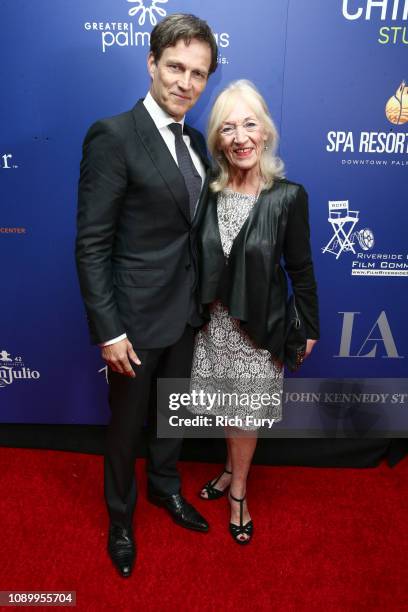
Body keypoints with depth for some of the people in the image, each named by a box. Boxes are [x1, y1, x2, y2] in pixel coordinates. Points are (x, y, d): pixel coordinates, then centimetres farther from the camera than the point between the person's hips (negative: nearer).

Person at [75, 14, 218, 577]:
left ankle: (165, 487, 52)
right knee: (127, 424, 15)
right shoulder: (113, 136, -16)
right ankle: (120, 516, 42)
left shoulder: (196, 142, 6)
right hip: (138, 317, -6)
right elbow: (91, 246, -18)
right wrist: (109, 331, -19)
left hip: (186, 312, 7)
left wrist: (203, 299, 11)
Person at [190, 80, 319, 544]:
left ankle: (237, 490, 38)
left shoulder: (288, 196, -13)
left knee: (247, 411, 13)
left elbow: (300, 268, -6)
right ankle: (234, 472, 46)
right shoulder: (207, 192, -5)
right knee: (227, 407, 19)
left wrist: (308, 327, 0)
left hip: (259, 323, -2)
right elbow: (195, 257, 2)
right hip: (215, 320, 3)